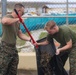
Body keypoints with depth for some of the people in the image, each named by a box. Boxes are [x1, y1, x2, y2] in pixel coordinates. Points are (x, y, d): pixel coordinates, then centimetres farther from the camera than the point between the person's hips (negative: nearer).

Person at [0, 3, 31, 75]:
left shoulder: (17, 22, 13)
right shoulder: (8, 17, -12)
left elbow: (20, 34, 20)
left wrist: (30, 39, 7)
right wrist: (16, 19, -25)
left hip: (13, 48, 8)